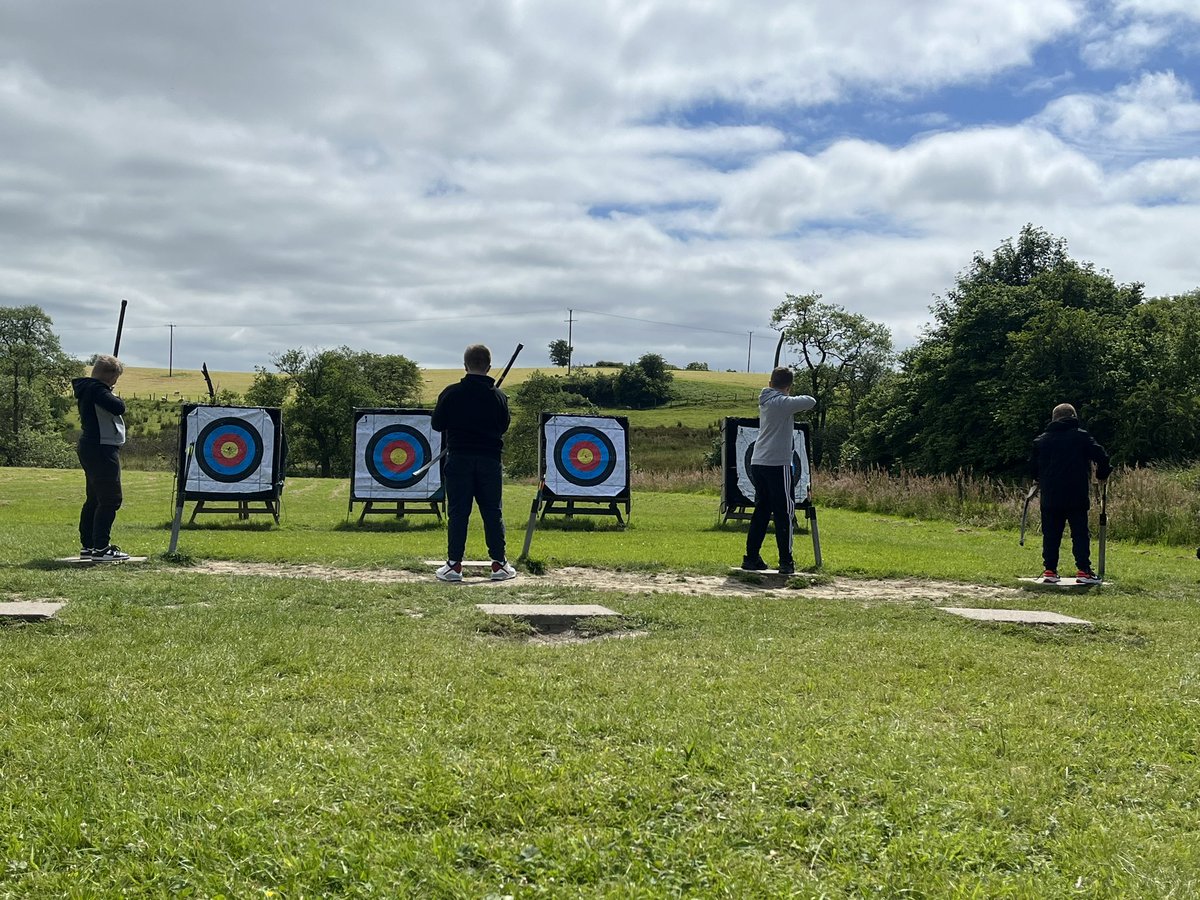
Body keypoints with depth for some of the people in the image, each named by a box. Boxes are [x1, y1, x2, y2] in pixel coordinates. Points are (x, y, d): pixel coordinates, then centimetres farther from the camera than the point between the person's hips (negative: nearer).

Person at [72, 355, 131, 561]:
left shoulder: (87, 389, 15)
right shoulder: (97, 389, -16)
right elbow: (118, 408, -27)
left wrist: (112, 397, 11)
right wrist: (117, 398, -7)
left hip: (91, 449, 11)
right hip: (102, 450, -11)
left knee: (94, 499, 15)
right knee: (110, 500, -9)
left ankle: (87, 546, 19)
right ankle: (101, 548, -10)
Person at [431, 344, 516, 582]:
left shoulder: (452, 393, -5)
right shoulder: (498, 396, 0)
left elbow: (436, 424, 1)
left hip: (459, 458, -1)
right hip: (490, 459, 1)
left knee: (457, 511, 3)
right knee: (493, 511, 8)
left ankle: (454, 564, 2)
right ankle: (499, 563, 9)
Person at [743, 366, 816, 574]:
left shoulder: (765, 401, 12)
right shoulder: (783, 403, -11)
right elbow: (810, 402, -12)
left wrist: (792, 400, 10)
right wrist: (793, 396, 3)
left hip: (758, 463, 8)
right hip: (777, 464, -8)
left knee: (761, 512, 13)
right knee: (784, 513, -1)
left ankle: (751, 557, 13)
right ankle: (786, 561, 0)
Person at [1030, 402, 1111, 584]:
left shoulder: (1041, 440, 8)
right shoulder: (1081, 436, 2)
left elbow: (1033, 465, 14)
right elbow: (1101, 456, -2)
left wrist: (1039, 480, 33)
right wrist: (1102, 474, 16)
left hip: (1050, 496, 2)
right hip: (1077, 496, -2)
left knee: (1051, 534, 8)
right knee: (1080, 533, 2)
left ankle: (1050, 570, 7)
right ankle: (1084, 570, -3)